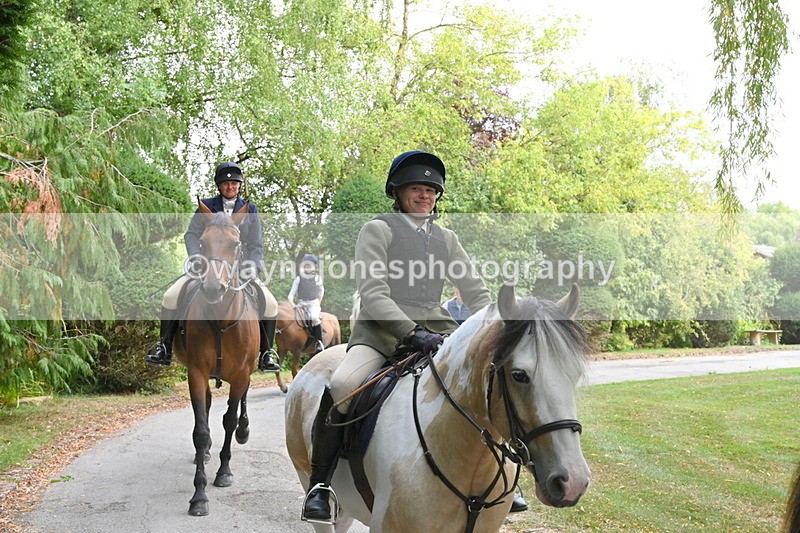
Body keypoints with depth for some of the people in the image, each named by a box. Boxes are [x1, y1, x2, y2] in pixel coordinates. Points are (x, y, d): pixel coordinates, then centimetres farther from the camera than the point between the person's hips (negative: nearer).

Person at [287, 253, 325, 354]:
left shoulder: (317, 278, 3)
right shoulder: (298, 279, 4)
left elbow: (321, 292, 16)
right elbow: (291, 293, 5)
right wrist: (292, 304, -10)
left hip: (313, 303, -3)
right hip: (301, 303, 4)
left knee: (315, 317, -29)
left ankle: (319, 341, -23)